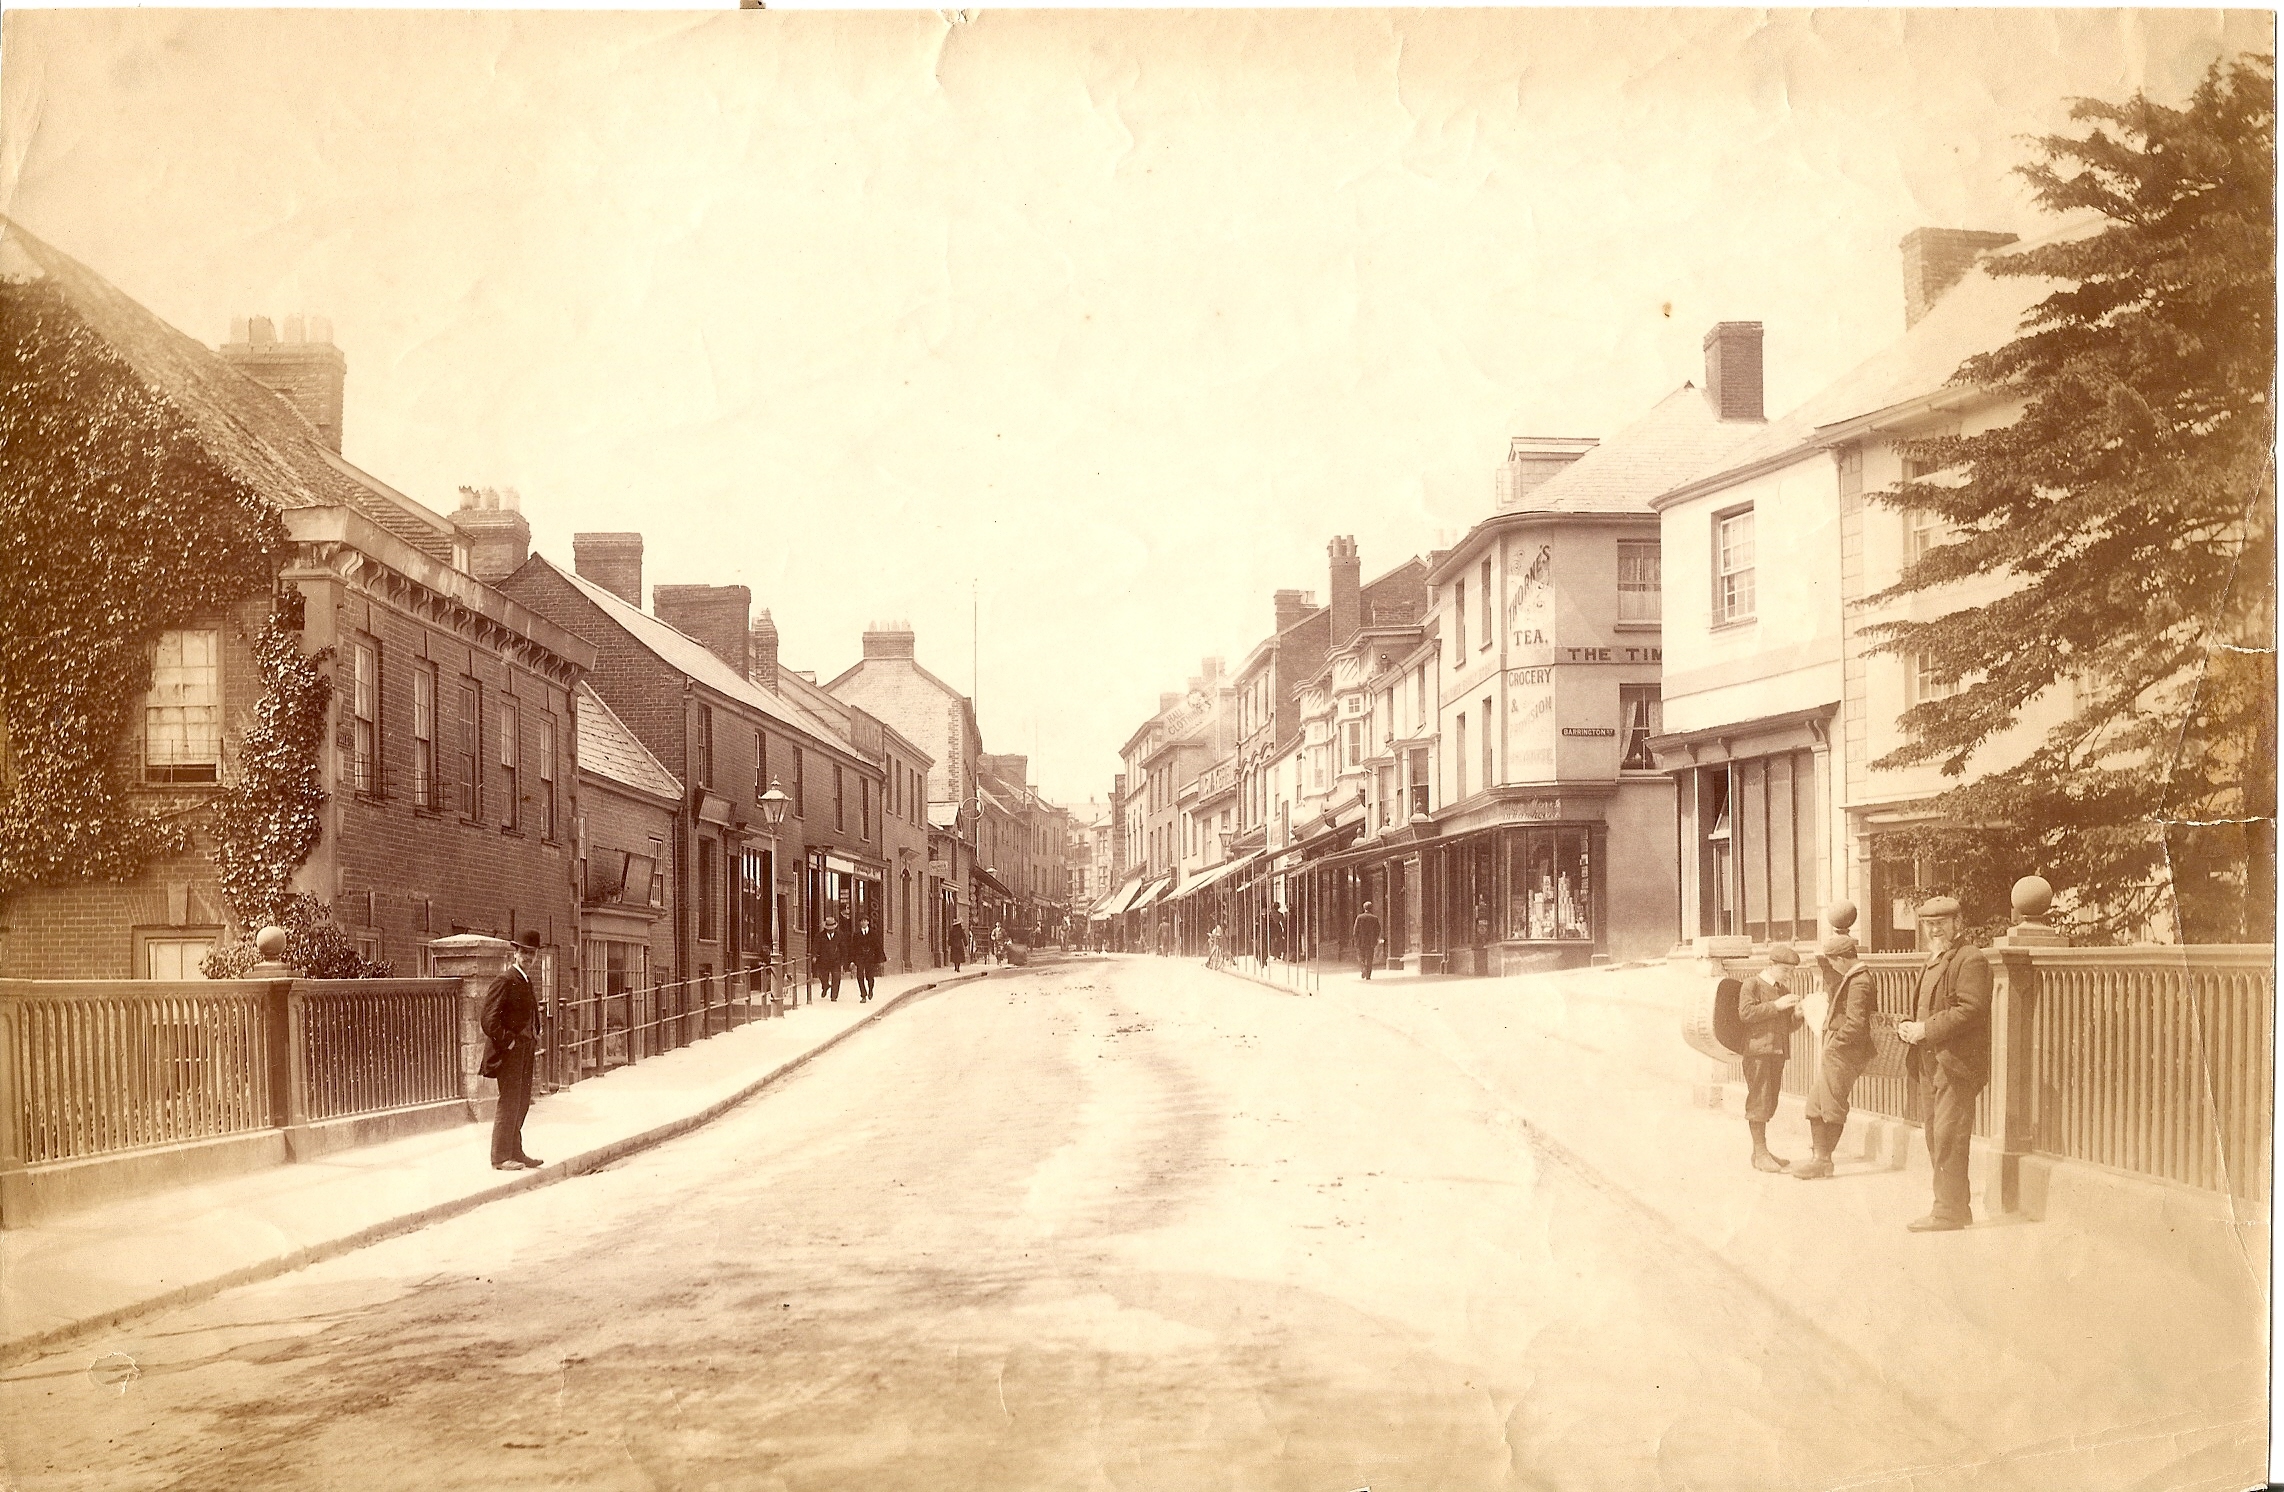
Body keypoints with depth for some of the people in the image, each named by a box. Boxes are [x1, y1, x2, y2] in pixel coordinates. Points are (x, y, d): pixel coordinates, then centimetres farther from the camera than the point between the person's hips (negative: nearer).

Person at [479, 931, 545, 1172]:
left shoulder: (526, 982, 15)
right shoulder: (505, 981, -13)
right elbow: (488, 1017, -20)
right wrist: (506, 1042, -17)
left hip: (525, 1052, 9)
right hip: (510, 1053, -9)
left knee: (522, 1103, 12)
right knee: (509, 1104, -6)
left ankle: (515, 1153, 20)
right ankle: (500, 1157, 0)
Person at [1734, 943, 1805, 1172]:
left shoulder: (1783, 990, 19)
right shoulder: (1751, 985, -3)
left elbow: (1789, 1025, 22)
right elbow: (1745, 1013, -18)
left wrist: (1797, 1015, 0)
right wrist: (1776, 1005, -19)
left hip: (1778, 1052, 8)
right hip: (1758, 1051, -8)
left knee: (1770, 1102, 9)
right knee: (1759, 1100, -8)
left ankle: (1762, 1150, 15)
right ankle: (1760, 1152, -6)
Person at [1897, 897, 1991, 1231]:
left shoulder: (1970, 959, -8)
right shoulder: (1933, 961, 22)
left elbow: (1970, 1009, -19)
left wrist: (1926, 1029, -19)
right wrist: (1910, 1027, 7)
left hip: (1956, 1064, -10)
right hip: (1930, 1063, 10)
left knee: (1948, 1137, -10)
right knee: (1935, 1137, 11)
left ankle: (1950, 1212, -7)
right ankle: (1947, 1207, 17)